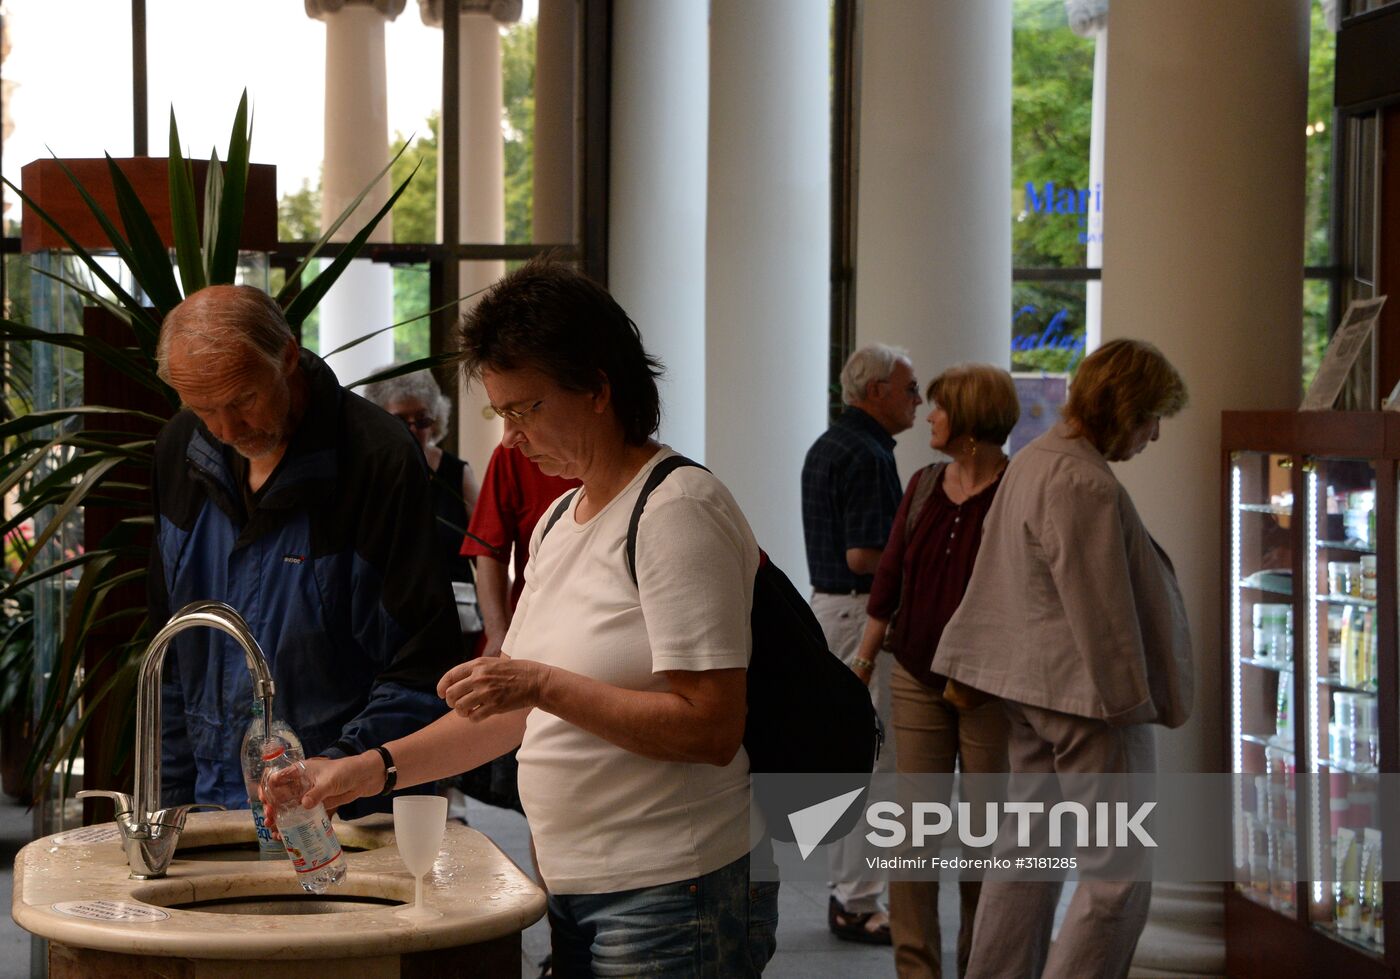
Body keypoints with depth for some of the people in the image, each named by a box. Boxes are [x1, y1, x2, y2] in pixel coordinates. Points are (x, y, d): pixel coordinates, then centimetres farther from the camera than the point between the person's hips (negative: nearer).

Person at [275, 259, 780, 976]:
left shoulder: (678, 512, -14)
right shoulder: (559, 521, 14)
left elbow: (713, 729, -21)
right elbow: (515, 714, 18)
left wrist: (542, 684, -23)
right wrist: (372, 769, 9)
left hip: (669, 897, -8)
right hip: (573, 889, 8)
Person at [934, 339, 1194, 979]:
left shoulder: (1032, 461, 11)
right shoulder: (1084, 484, -20)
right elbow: (1101, 612, -20)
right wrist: (1130, 700, -12)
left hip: (1026, 687, 10)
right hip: (1087, 694, -10)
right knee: (1119, 877, -4)